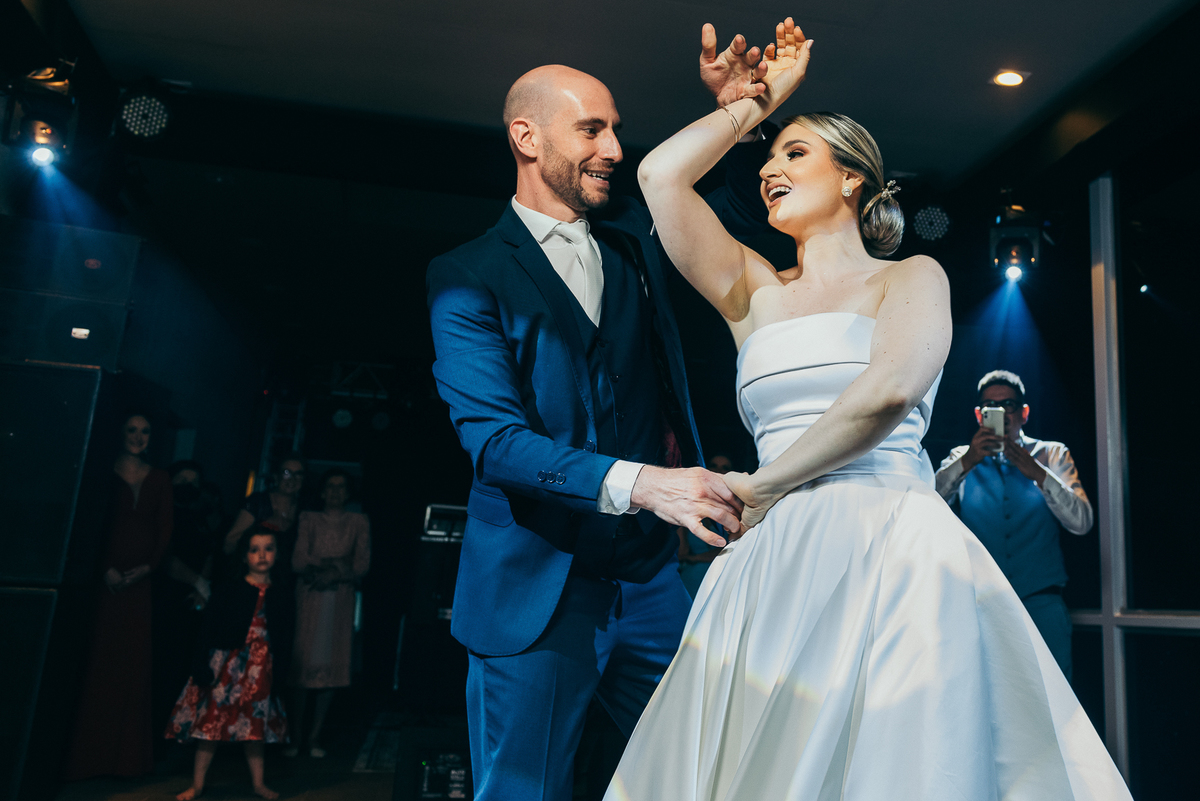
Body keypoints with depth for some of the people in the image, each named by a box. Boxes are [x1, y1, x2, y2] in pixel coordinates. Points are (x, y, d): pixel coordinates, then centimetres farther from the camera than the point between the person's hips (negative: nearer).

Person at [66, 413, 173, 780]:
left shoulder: (159, 480, 11)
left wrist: (148, 567, -8)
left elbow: (165, 532, 7)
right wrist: (106, 568, -13)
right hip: (107, 579, -2)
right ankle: (90, 753, 8)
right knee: (101, 661, -1)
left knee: (136, 663, 5)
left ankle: (128, 752, 13)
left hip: (142, 581, 2)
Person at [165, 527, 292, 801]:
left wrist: (278, 675, 5)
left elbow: (283, 644, 9)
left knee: (255, 726, 10)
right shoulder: (227, 591, -5)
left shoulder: (280, 599, 3)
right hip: (225, 667, -2)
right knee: (211, 724, 2)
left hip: (259, 671, 2)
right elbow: (208, 632, -5)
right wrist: (202, 669, -10)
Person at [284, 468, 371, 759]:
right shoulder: (308, 519, 10)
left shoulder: (358, 522, 11)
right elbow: (298, 561, -1)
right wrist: (335, 563, -11)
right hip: (309, 598, 0)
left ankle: (316, 735, 4)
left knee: (332, 664, -3)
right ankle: (294, 735, 2)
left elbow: (362, 565, 2)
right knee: (302, 662, -5)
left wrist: (333, 574, -12)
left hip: (340, 600, 1)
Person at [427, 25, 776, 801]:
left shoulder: (633, 234, 9)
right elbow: (492, 437, -17)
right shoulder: (467, 276, -6)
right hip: (537, 590, -4)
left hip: (650, 573, 5)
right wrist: (635, 482, -30)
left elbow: (740, 211, 24)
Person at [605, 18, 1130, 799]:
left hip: (895, 555, -3)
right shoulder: (756, 291, 17)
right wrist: (758, 98, 24)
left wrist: (764, 486, -8)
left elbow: (891, 389, -14)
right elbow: (661, 174, 12)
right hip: (777, 565, 4)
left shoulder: (912, 277, 7)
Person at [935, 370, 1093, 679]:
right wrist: (967, 462, -20)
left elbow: (1081, 522, -2)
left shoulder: (1053, 455, 12)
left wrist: (1038, 473, -15)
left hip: (1041, 601, 0)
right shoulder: (962, 460, 11)